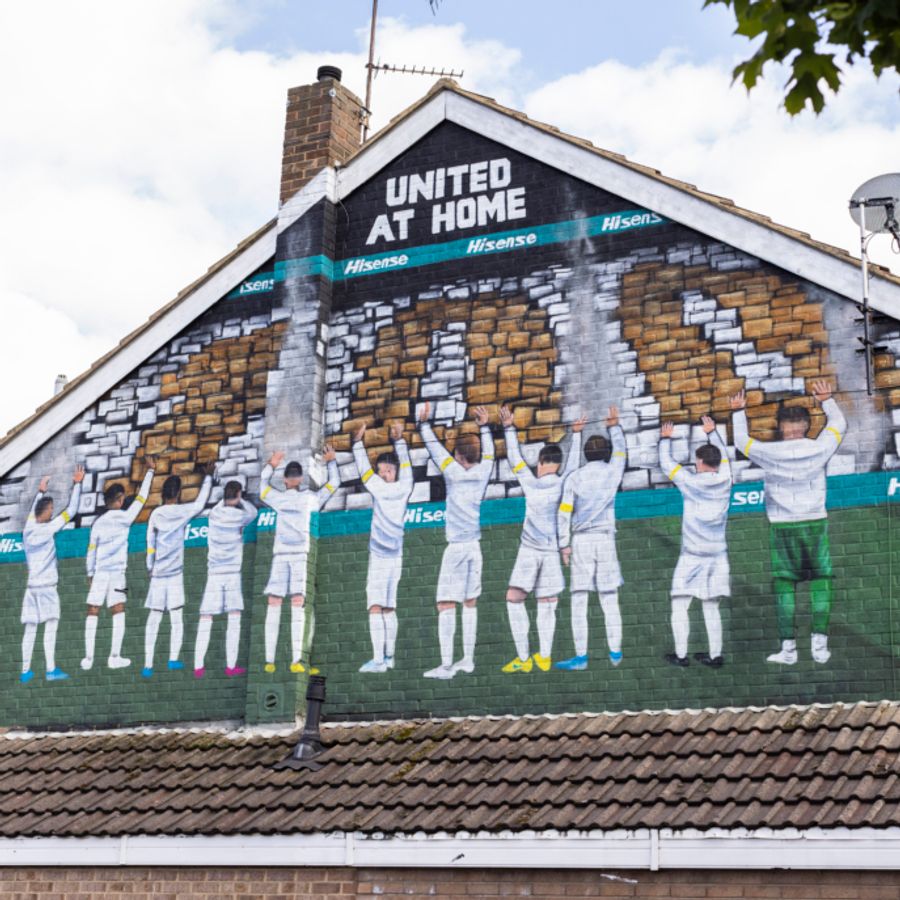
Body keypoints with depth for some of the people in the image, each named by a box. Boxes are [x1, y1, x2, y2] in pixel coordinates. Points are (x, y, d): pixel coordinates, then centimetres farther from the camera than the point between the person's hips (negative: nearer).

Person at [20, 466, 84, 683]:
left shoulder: (27, 530, 9)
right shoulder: (48, 529, -9)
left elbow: (33, 512, 30)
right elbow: (70, 511, -7)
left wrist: (40, 491, 43)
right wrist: (77, 484, 2)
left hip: (31, 586, 6)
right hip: (47, 586, -6)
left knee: (30, 629, 7)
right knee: (50, 626, -7)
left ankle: (25, 671, 8)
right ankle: (51, 669, -12)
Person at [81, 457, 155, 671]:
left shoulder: (98, 523, 9)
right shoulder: (125, 517, -1)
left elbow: (91, 551, 10)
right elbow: (141, 497, 4)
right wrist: (150, 471, 11)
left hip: (99, 573, 3)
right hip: (117, 573, -3)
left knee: (92, 614, 5)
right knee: (118, 614, 1)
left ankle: (88, 658, 2)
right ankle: (114, 657, -6)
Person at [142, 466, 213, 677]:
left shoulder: (155, 514, 3)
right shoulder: (183, 511, -1)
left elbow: (150, 545, 5)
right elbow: (200, 502, 16)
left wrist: (150, 568, 15)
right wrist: (207, 478, 27)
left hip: (157, 573, 2)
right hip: (175, 573, -2)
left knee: (153, 619, 2)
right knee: (176, 619, 6)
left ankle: (147, 665, -4)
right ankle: (173, 659, -2)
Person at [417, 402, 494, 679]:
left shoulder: (455, 472, -7)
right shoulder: (483, 472, 5)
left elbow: (435, 448, -1)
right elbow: (488, 451, 24)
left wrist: (424, 423, 10)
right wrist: (484, 426, 36)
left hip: (456, 547, -6)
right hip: (475, 545, 6)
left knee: (446, 605, -7)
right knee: (470, 603, 13)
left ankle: (446, 665, -13)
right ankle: (468, 660, 16)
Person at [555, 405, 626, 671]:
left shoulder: (574, 477, 2)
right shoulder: (612, 472, 4)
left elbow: (564, 512, -2)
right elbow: (620, 451, 25)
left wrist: (564, 544, 3)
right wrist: (615, 426, 40)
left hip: (581, 540, -1)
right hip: (605, 539, 1)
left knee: (579, 600, -1)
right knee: (610, 599, 8)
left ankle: (581, 656, -5)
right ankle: (615, 652, 10)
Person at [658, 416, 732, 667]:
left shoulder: (691, 482, -10)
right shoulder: (725, 480, 2)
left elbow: (666, 463, 3)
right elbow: (724, 455, 21)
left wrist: (666, 439, 19)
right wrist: (712, 432, 35)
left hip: (692, 555, -4)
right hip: (718, 554, 4)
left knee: (680, 606, 2)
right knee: (711, 607, 11)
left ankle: (680, 654, -1)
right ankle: (715, 655, 11)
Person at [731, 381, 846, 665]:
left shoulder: (769, 453, -7)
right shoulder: (819, 449, -4)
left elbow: (741, 441, 12)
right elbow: (839, 424, 15)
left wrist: (739, 412, 23)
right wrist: (826, 400, 27)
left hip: (782, 527, 0)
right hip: (815, 524, 1)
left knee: (784, 585, 4)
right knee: (820, 582, 8)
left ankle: (788, 647, 2)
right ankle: (819, 642, 1)